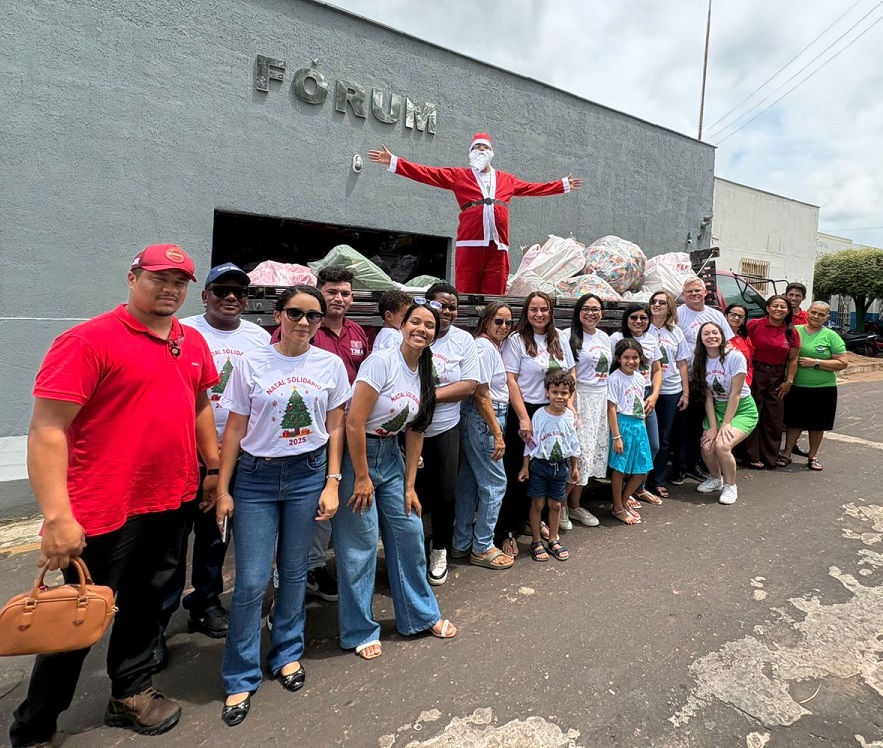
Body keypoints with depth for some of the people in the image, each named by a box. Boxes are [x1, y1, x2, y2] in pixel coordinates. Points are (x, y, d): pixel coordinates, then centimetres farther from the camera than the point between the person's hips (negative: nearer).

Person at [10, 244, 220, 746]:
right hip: (106, 511, -6)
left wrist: (213, 468, 17)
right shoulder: (89, 340, -15)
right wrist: (57, 517, -24)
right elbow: (47, 430, -19)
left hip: (173, 503, 6)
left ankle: (131, 694, 42)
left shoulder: (193, 343, 5)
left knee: (146, 603, 21)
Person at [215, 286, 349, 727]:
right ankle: (241, 678, 20)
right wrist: (222, 490, -2)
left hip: (308, 475, 1)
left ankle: (287, 653, 35)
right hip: (256, 478, -1)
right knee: (251, 581, 1)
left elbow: (335, 428, 4)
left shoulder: (330, 365, 0)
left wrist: (332, 483, -1)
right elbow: (235, 431, 0)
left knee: (294, 572, 12)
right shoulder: (251, 365, -3)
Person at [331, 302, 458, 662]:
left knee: (410, 533, 11)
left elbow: (415, 434, 9)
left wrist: (409, 486, 7)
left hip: (390, 456, 7)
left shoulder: (424, 375, 5)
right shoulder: (382, 361, -18)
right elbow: (354, 422, -20)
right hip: (356, 453, -7)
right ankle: (359, 631, 20)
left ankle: (421, 615, 31)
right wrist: (362, 477, -15)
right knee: (360, 545, 1)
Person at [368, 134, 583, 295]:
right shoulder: (458, 175, 13)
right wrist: (393, 162, 4)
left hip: (498, 246, 3)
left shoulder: (507, 180, 22)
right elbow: (426, 173, 9)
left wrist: (564, 184, 39)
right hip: (470, 244, -3)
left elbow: (534, 188, 33)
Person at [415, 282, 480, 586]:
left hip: (444, 430, 2)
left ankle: (440, 550, 31)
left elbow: (469, 385, -4)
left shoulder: (463, 340, 1)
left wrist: (432, 395, -15)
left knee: (445, 494, 7)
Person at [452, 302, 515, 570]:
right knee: (495, 482, -1)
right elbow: (481, 396, -19)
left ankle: (462, 544, 24)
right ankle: (482, 548, 12)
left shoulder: (492, 346, 15)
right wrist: (497, 434, -19)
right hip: (482, 420, -10)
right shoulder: (484, 347, -14)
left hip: (479, 421, 10)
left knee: (469, 481, 14)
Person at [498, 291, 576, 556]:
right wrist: (524, 418, -16)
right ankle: (507, 531, 11)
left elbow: (570, 374, 13)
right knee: (518, 473, 0)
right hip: (525, 412, -5)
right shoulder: (516, 340, -7)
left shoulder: (559, 339, 10)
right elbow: (510, 380, -12)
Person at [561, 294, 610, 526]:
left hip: (601, 400, 7)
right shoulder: (568, 336, -8)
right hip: (579, 398, -7)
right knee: (580, 453, -10)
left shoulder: (604, 337, 14)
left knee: (592, 452, 9)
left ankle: (574, 505, 21)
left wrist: (607, 400, 14)